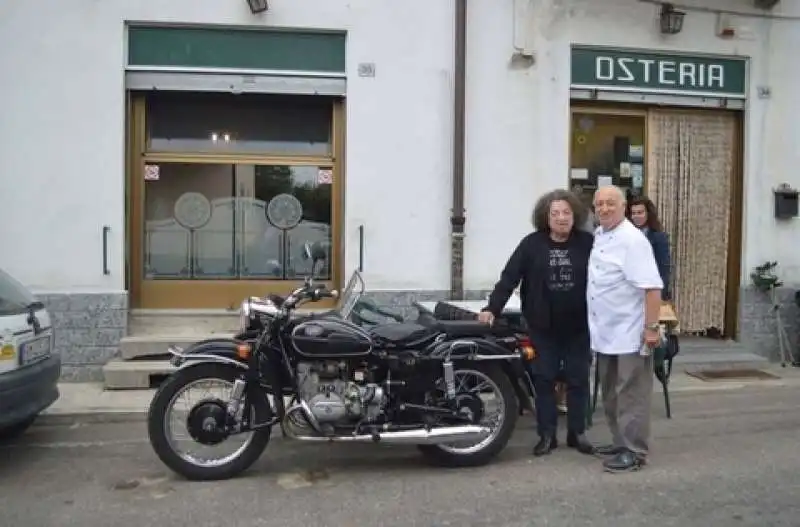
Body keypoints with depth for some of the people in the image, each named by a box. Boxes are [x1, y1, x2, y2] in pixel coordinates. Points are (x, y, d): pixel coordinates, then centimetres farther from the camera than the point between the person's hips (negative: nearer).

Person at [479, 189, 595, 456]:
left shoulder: (587, 243, -2)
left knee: (578, 379, 10)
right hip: (543, 327, 0)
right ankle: (547, 434, 18)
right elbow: (509, 277, -9)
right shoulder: (532, 244, -4)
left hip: (578, 327, 1)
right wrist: (492, 308, -19)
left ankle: (577, 432, 25)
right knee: (544, 380, 6)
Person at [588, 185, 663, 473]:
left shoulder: (633, 240, -17)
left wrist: (652, 327, -26)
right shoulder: (597, 236, 10)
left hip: (630, 334, -9)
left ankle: (635, 451, 8)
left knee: (631, 395, -1)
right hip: (604, 333, 9)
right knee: (611, 394, 17)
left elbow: (652, 286, -22)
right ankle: (621, 442, 30)